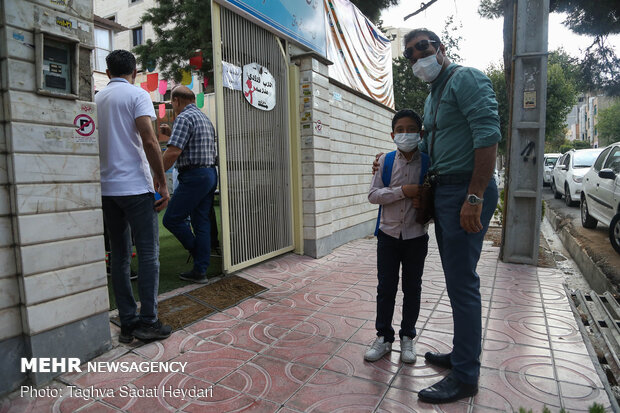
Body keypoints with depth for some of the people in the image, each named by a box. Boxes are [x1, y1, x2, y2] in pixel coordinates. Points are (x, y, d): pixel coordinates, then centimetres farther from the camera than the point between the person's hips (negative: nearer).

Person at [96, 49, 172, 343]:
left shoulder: (96, 99, 15)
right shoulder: (137, 95, -3)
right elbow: (149, 142, -14)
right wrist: (162, 182, -9)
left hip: (106, 188, 6)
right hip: (135, 186, -6)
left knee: (119, 256, 9)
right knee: (148, 254, 0)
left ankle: (127, 323, 14)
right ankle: (148, 322, 1)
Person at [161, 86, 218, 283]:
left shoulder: (184, 118, -9)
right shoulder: (205, 118, 20)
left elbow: (173, 152, -19)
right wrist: (172, 134, 24)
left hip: (194, 176, -10)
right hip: (210, 174, 10)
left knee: (171, 219, 1)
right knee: (201, 223, 9)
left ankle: (198, 252, 11)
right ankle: (200, 271, 13)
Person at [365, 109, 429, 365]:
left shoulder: (428, 163, -3)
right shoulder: (385, 161, -1)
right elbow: (373, 195, -9)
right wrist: (402, 191, -20)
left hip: (416, 237, 0)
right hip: (388, 235, 1)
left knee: (412, 288, 11)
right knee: (385, 288, 7)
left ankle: (407, 337, 28)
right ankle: (383, 337, 22)